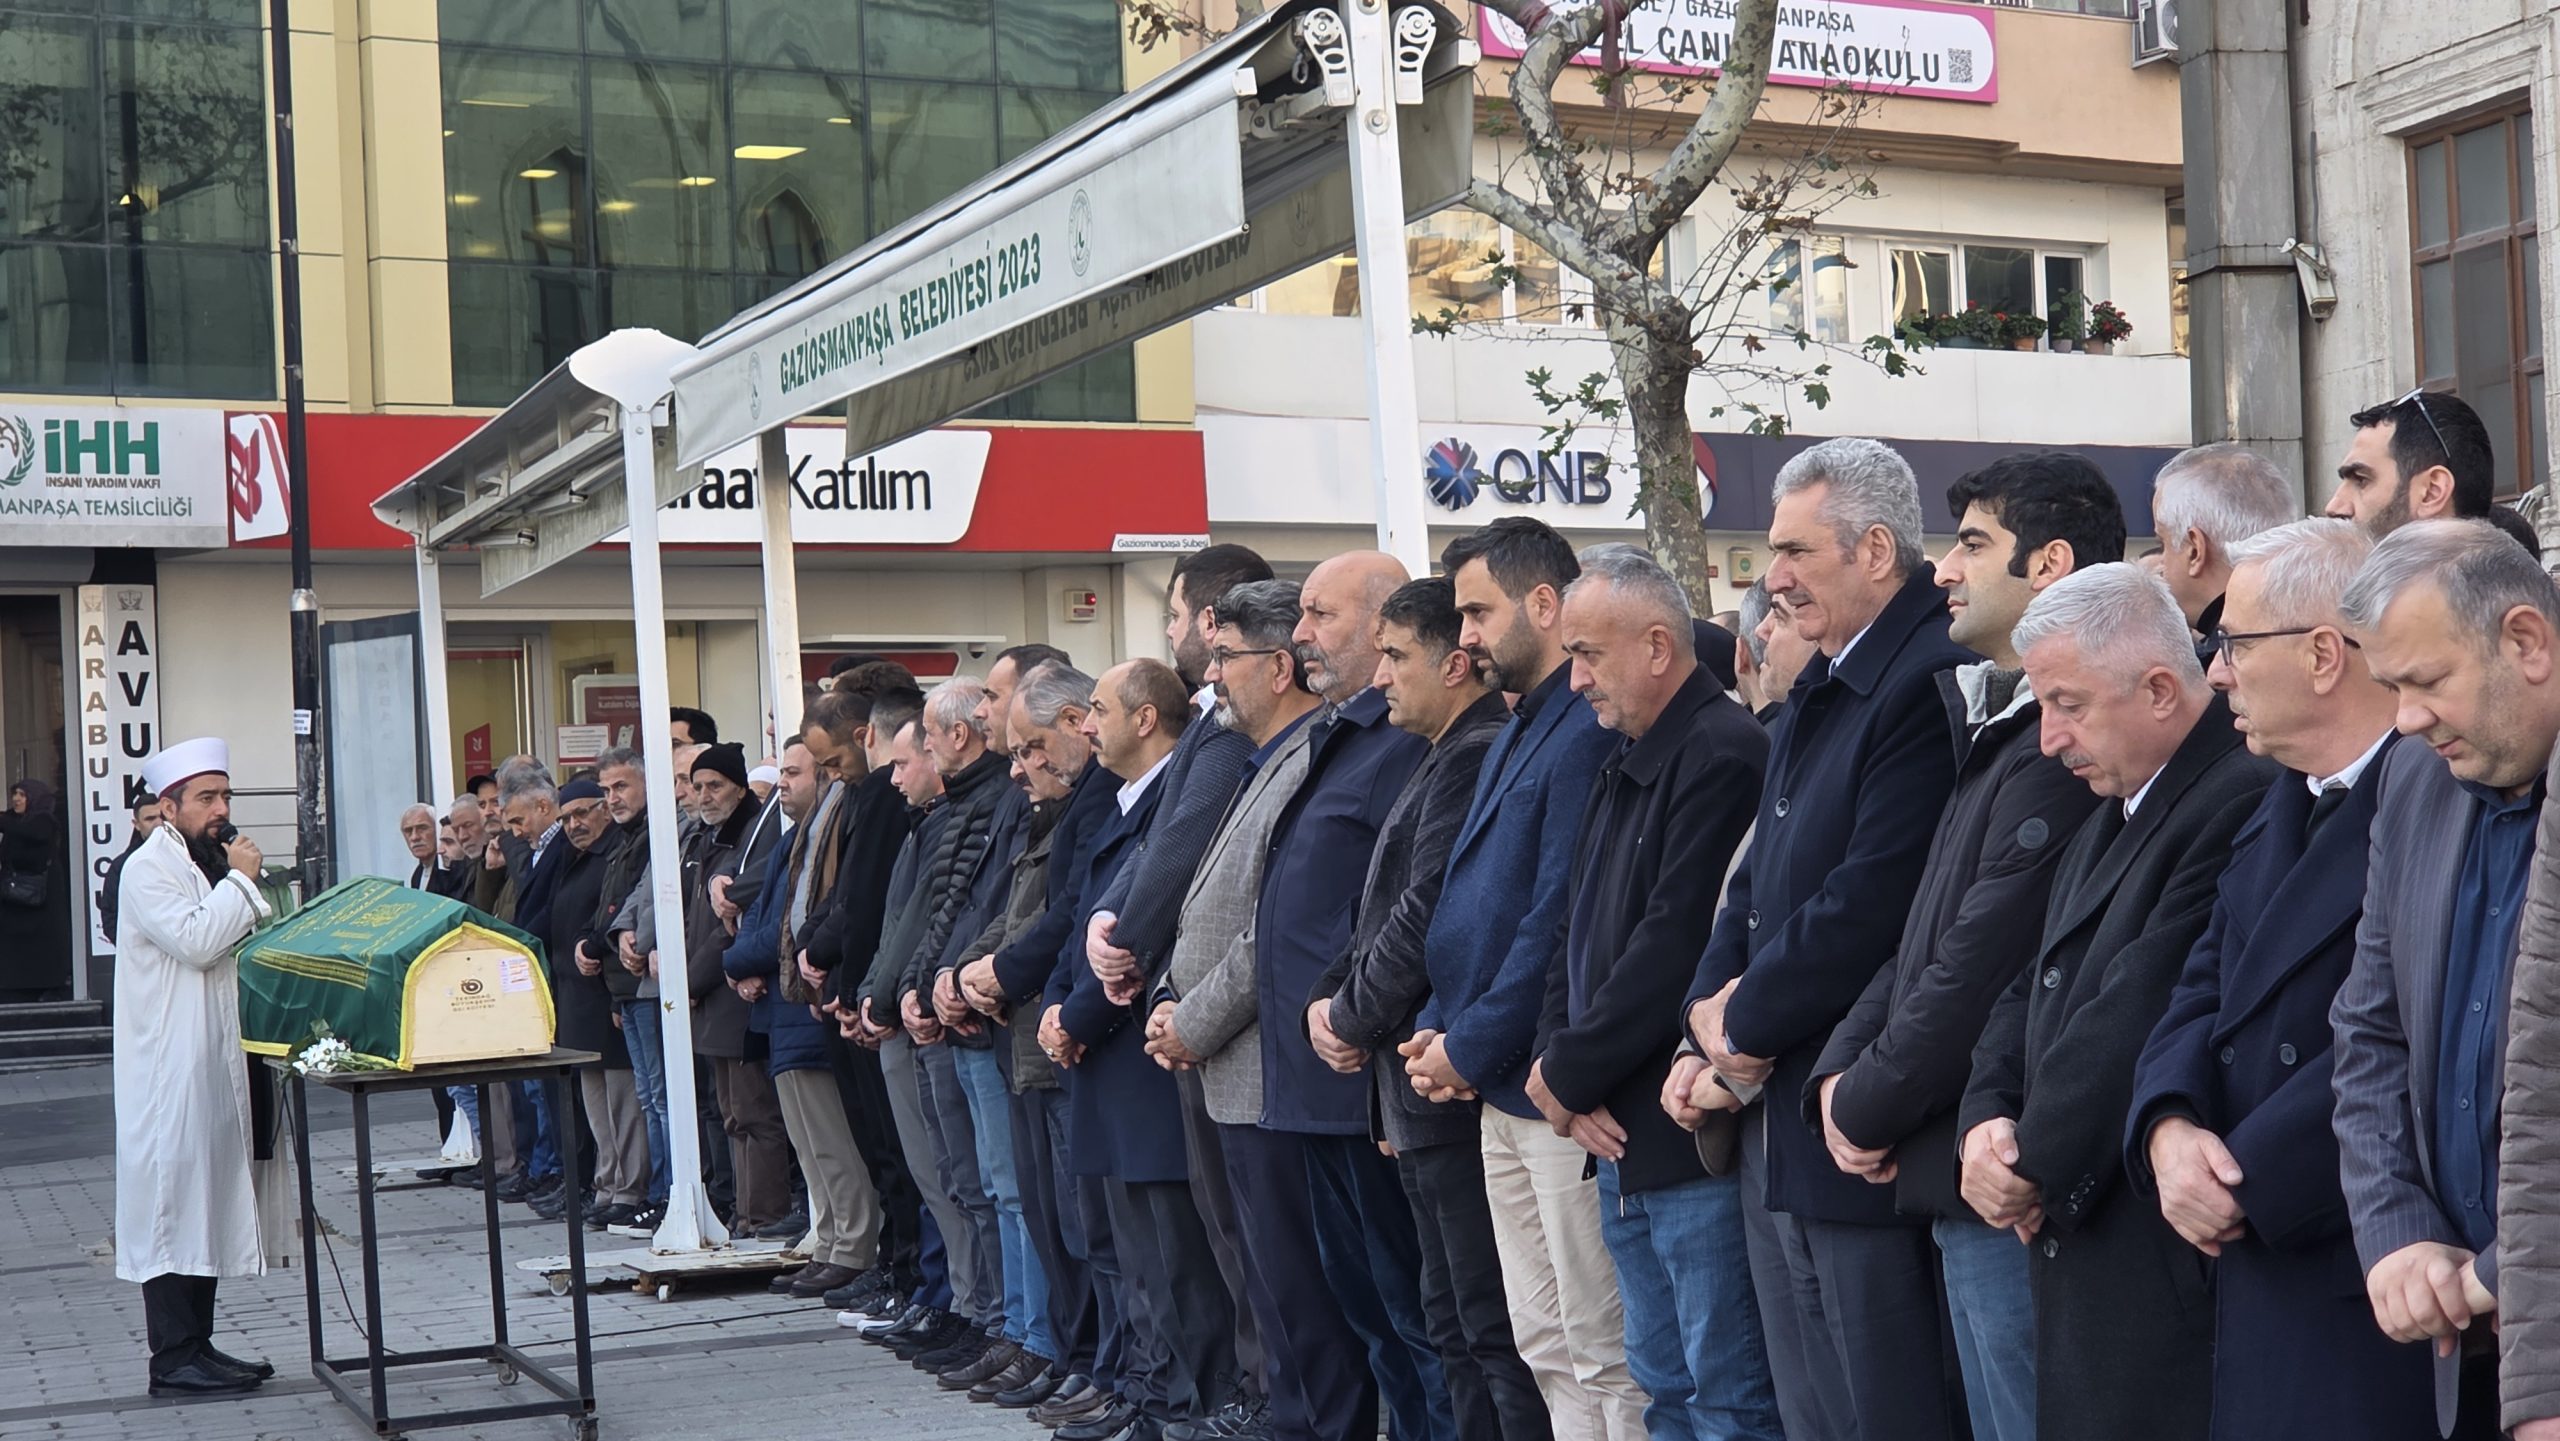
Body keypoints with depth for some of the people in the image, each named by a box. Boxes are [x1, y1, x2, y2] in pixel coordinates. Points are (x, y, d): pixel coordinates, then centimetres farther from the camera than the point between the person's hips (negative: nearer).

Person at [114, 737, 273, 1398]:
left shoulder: (211, 865, 18)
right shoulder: (149, 868, -11)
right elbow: (195, 942, -24)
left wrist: (246, 885, 8)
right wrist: (242, 880, -14)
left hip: (213, 1063, 9)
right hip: (168, 1065, -9)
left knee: (208, 1201, 11)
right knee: (171, 1202, -7)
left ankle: (198, 1347, 17)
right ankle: (173, 1360, -5)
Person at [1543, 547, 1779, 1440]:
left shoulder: (1722, 755, -15)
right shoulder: (1624, 768, 16)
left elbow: (1675, 947, -21)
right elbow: (1580, 932, 17)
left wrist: (1570, 1073, -11)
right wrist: (1558, 1064, 0)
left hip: (1693, 1135, -9)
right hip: (1618, 1136, 10)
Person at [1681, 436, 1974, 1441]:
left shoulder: (1927, 686, -17)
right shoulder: (1816, 696, 15)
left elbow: (1871, 904, -23)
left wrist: (1749, 1024, -11)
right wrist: (1713, 1011, 1)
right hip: (1774, 1120, 10)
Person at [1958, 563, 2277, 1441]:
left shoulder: (2242, 802, -17)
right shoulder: (2112, 817, 17)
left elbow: (2139, 1016, -21)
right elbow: (2037, 990, 16)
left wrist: (2033, 1164, -10)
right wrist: (1989, 1117, -2)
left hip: (2162, 1260, -9)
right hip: (2073, 1237, 9)